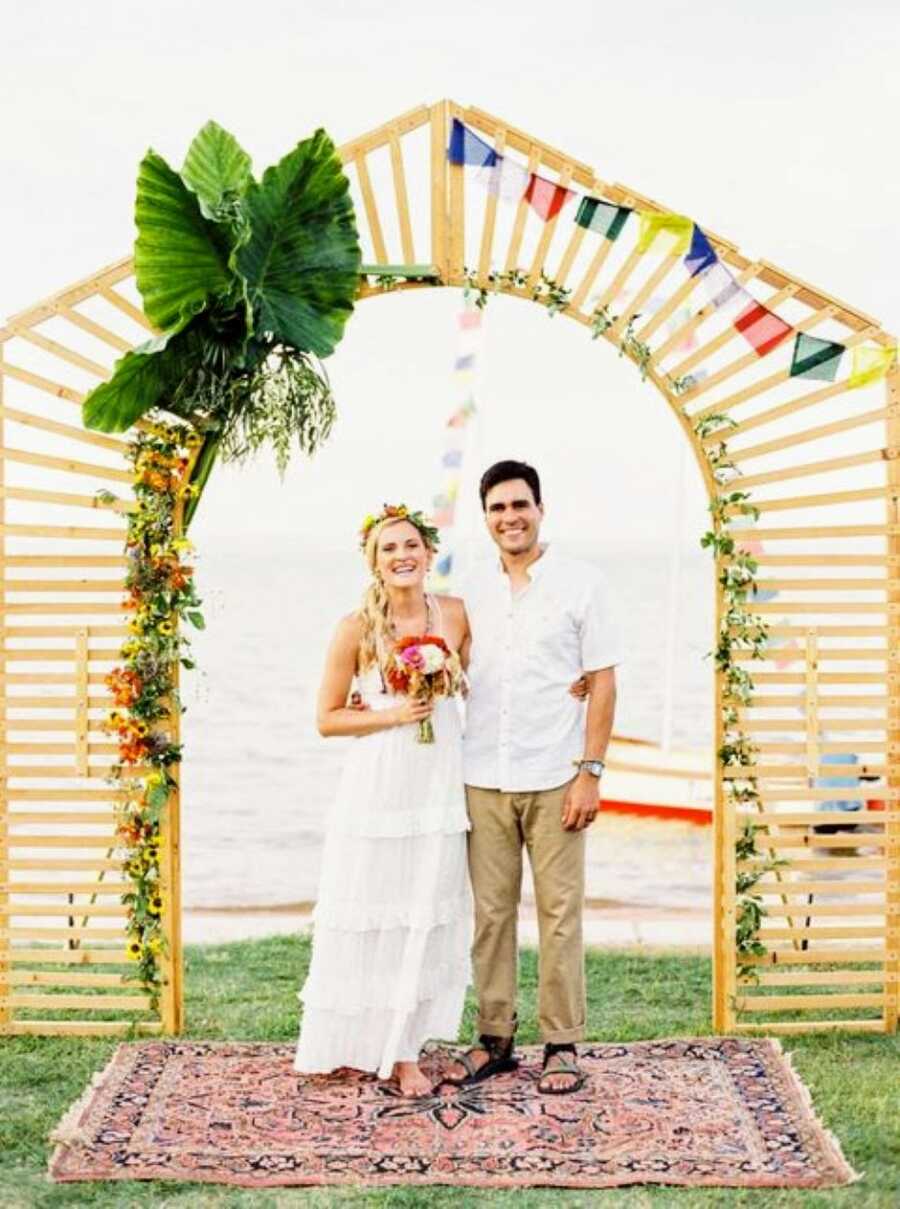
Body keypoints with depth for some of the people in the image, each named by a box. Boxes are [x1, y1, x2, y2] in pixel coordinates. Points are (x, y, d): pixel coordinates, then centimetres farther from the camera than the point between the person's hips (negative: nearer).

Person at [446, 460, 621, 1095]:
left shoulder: (581, 583, 0)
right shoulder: (472, 591, 10)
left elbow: (603, 680, -1)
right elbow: (455, 679, 14)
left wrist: (590, 770, -8)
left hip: (554, 779, -3)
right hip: (482, 779, 3)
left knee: (560, 913, 2)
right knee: (490, 912, 7)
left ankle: (563, 1044, 12)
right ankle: (495, 1038, 18)